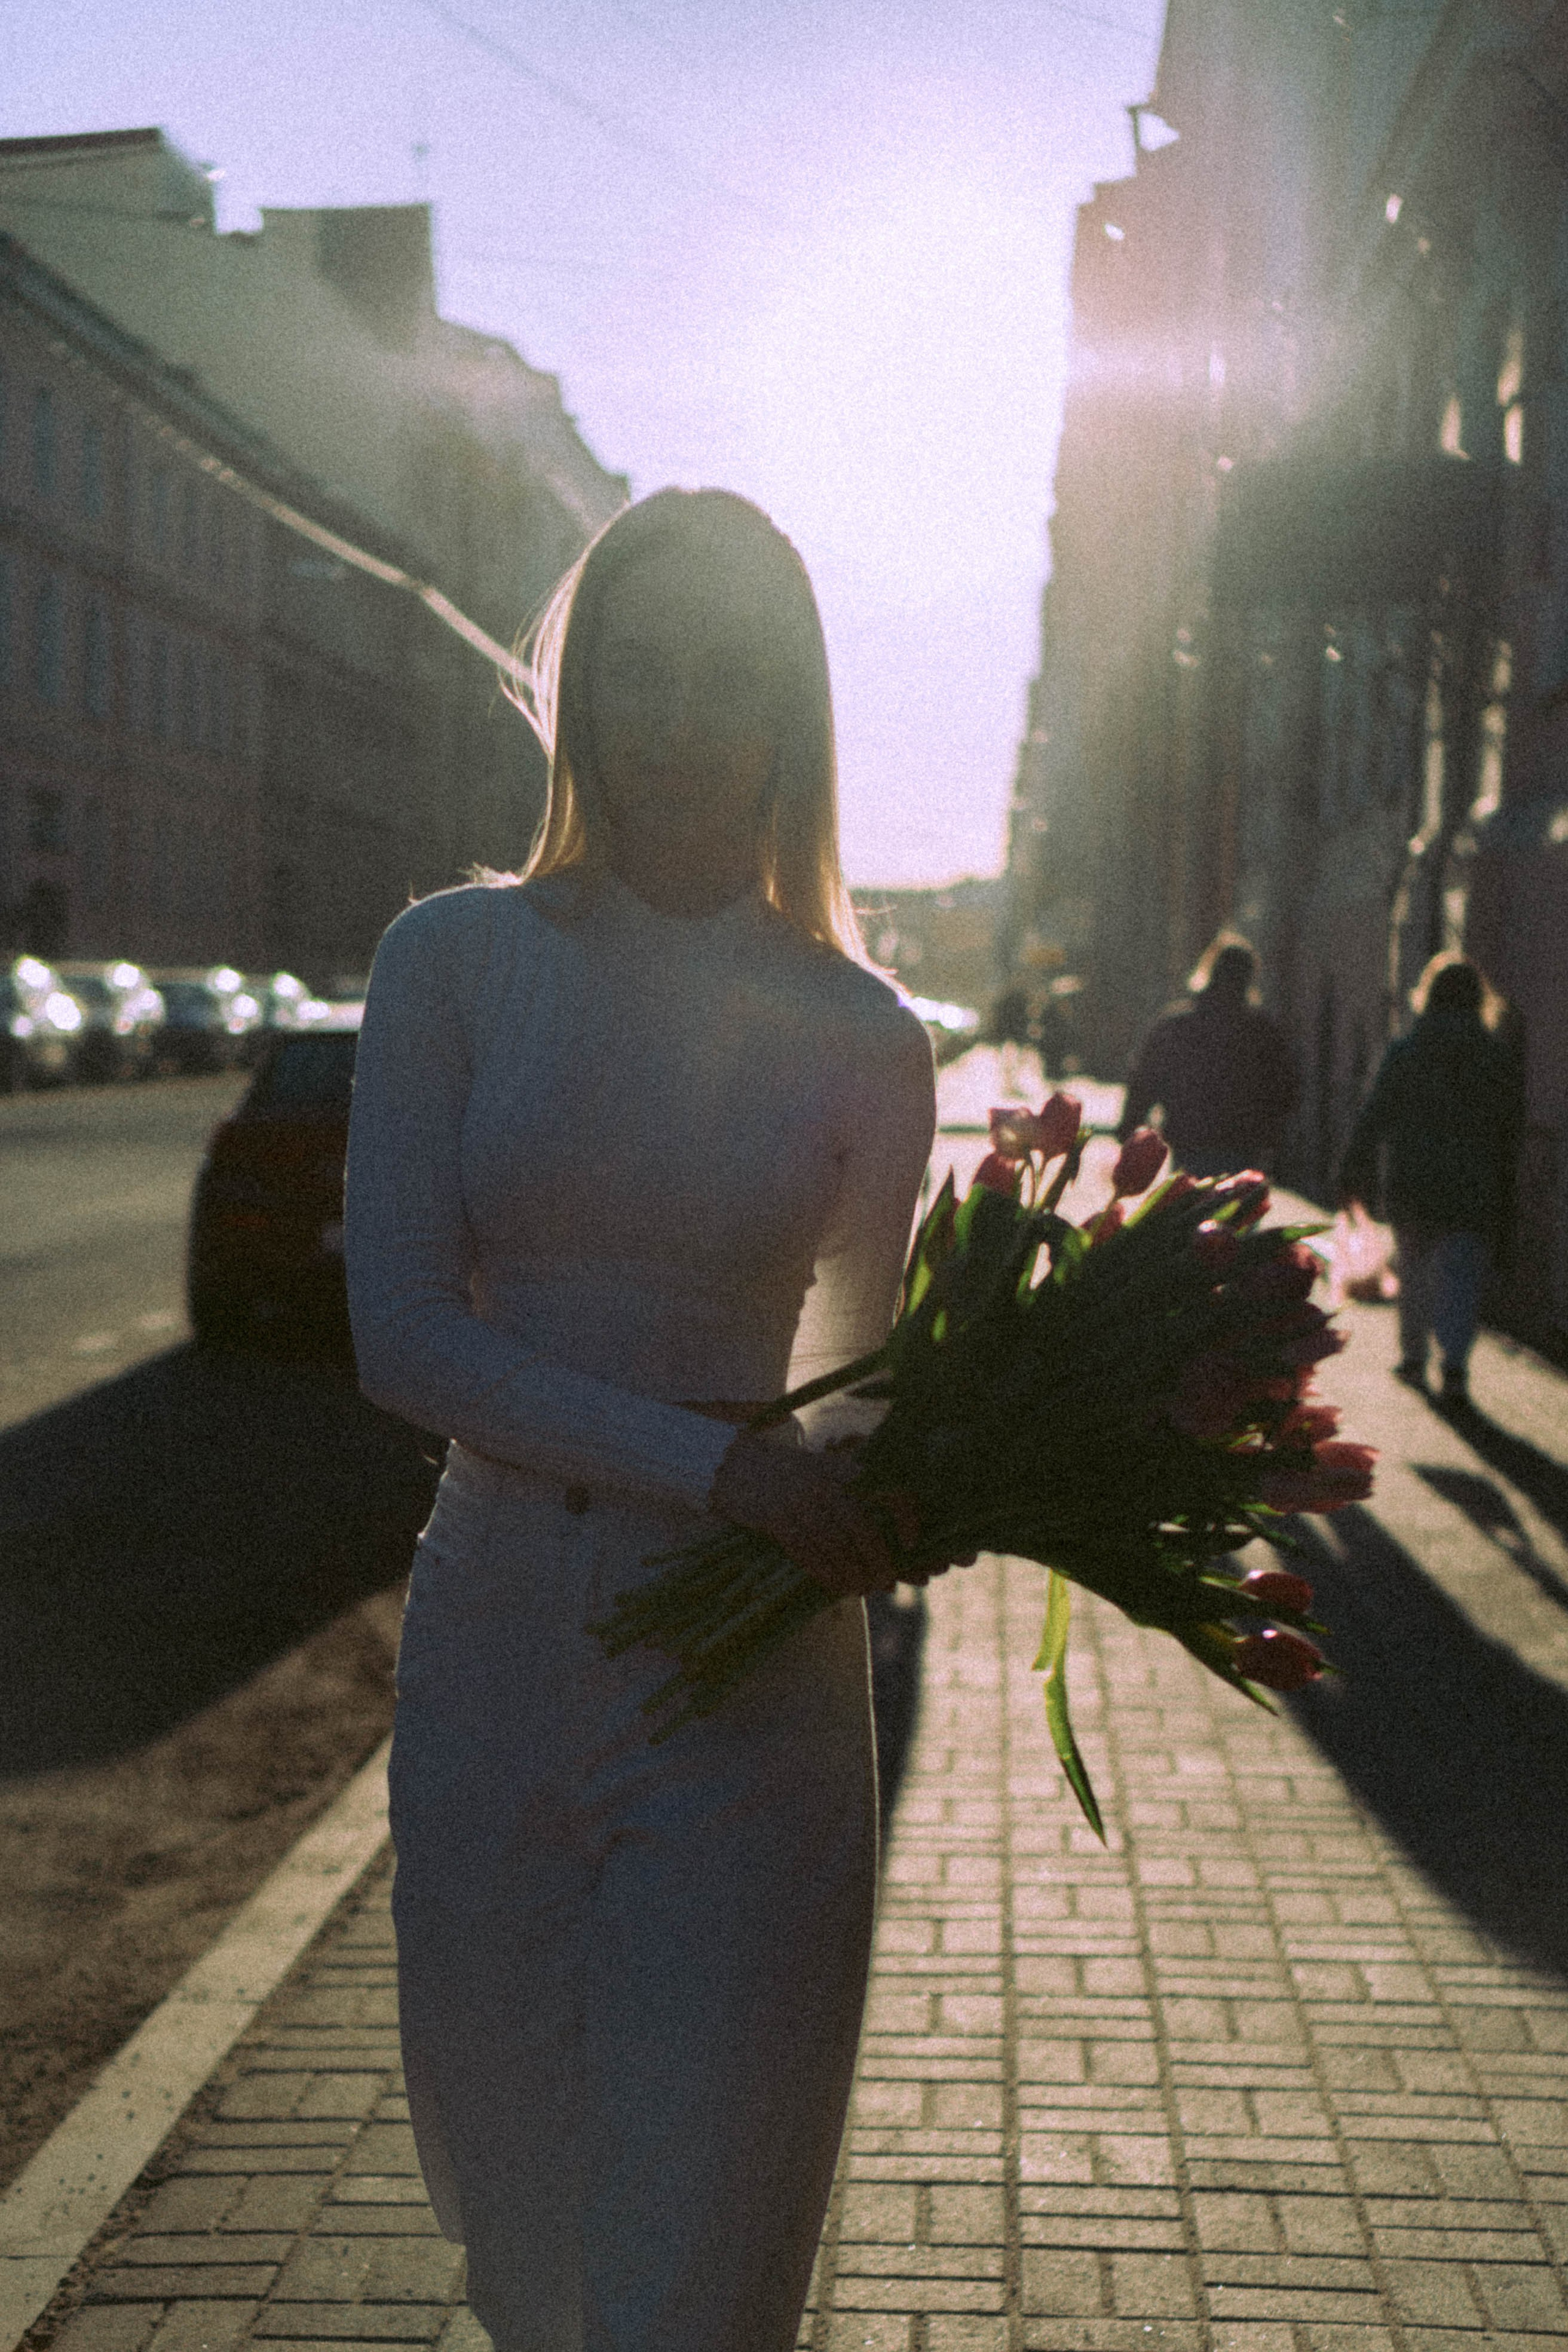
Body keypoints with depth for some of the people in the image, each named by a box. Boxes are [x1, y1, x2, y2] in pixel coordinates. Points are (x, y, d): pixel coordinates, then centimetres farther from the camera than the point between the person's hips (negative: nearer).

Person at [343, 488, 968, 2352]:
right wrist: (719, 1466, -18)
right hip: (495, 1654, 1)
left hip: (752, 1692, -1)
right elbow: (401, 1337, -9)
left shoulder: (862, 1041, 1)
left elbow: (851, 1392, 10)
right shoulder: (459, 960, 0)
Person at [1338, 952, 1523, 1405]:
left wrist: (1353, 1177, 4)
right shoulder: (1501, 1058, 1)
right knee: (1461, 1278, -1)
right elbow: (1512, 1129, 4)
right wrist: (1506, 1196, 10)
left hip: (1410, 1187, 0)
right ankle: (1454, 1363, -18)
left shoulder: (1403, 1053, -3)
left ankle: (1414, 1357, 26)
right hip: (1474, 1192, 0)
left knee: (1414, 1271, 17)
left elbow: (1373, 1119, -3)